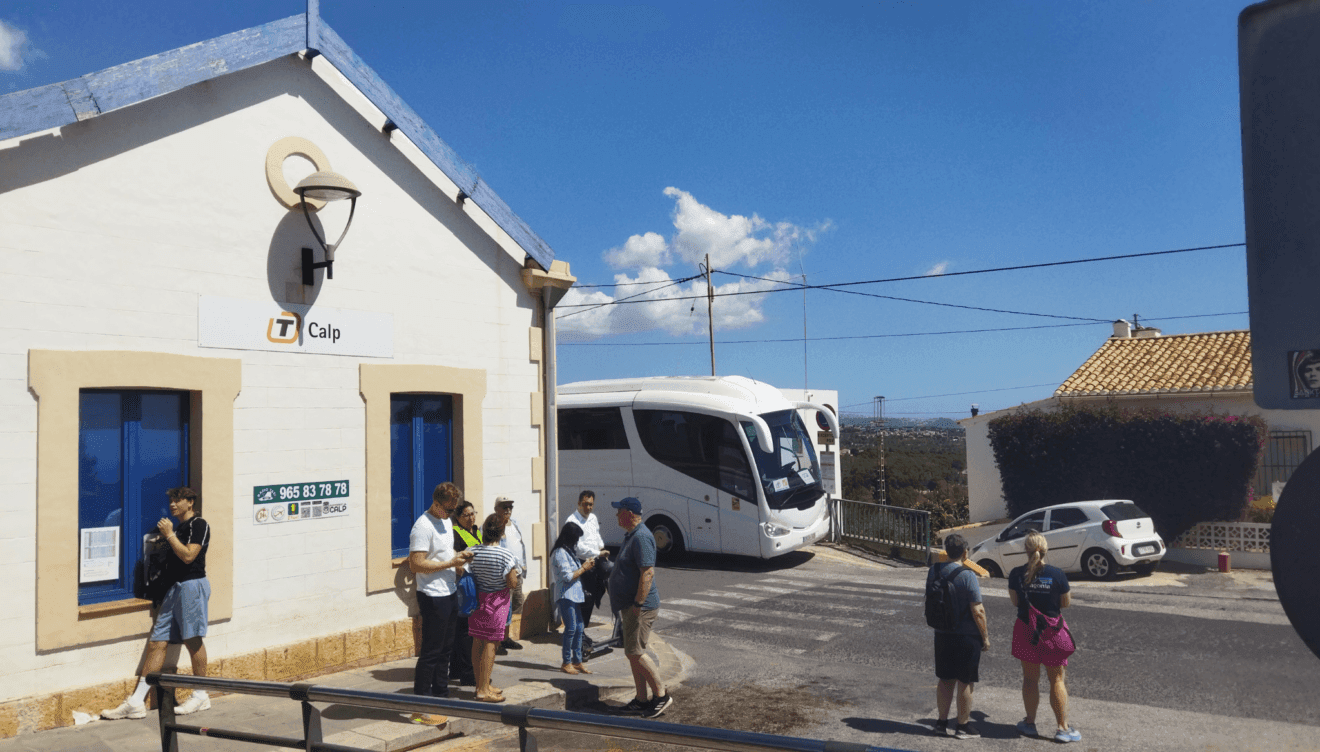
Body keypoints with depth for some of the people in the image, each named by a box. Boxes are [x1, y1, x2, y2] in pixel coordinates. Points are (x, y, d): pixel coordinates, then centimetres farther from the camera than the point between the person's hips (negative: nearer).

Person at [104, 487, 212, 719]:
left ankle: (201, 696, 7)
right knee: (157, 642, 3)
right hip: (175, 587, 9)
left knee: (193, 639, -5)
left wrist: (169, 534, -11)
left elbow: (188, 556, -16)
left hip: (192, 585, -9)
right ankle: (136, 703, 3)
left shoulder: (199, 525, -5)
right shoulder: (179, 527, 23)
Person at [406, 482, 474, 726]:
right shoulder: (423, 527, -18)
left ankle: (440, 697, 28)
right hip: (433, 597, -9)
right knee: (430, 652, -4)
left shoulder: (446, 522, 12)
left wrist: (459, 555, 4)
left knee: (445, 649, 16)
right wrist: (450, 563, -21)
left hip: (450, 593, 9)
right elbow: (416, 564, -23)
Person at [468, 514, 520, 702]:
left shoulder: (472, 552, -2)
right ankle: (483, 690, 2)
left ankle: (480, 684, 23)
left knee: (477, 642, 13)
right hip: (496, 602, -5)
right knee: (490, 643, -1)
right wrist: (514, 574, 6)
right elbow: (513, 583, -15)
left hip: (476, 601, 6)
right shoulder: (505, 555, -16)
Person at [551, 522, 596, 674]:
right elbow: (568, 576, -18)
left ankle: (577, 661, 15)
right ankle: (566, 663, 3)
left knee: (579, 628, 9)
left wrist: (585, 565, 7)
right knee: (571, 628, -6)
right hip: (566, 595, -9)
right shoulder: (560, 553, -15)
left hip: (574, 595, 9)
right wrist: (583, 568, -8)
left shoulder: (568, 551, 16)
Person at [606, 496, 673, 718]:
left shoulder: (641, 538, -19)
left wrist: (638, 604, -26)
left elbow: (648, 572, -26)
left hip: (640, 606, -10)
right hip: (631, 605, 10)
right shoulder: (631, 535, 14)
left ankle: (661, 696, 2)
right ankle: (641, 701, 19)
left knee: (635, 653, -8)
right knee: (633, 654, 12)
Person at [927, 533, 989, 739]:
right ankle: (963, 726, 15)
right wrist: (985, 637, -8)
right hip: (966, 636, -6)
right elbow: (977, 611, -17)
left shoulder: (934, 570, 0)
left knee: (946, 680, 15)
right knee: (965, 683, 7)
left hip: (942, 634, 6)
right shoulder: (967, 576, -18)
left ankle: (942, 723, 21)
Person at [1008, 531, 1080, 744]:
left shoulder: (1016, 574, -9)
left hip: (1026, 629, 2)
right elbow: (1065, 603, -4)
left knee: (1030, 678, 14)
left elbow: (1015, 601, 0)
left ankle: (1030, 723, 24)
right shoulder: (1057, 574, -14)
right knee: (1057, 680, 8)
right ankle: (1063, 728, 12)